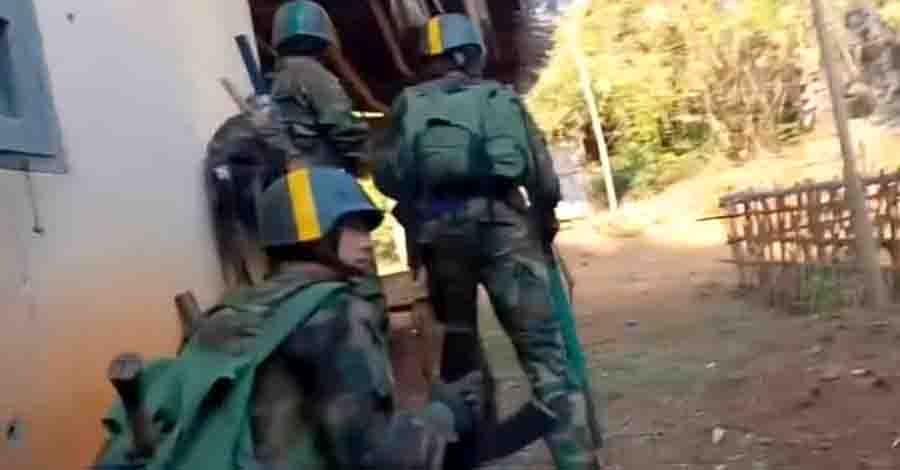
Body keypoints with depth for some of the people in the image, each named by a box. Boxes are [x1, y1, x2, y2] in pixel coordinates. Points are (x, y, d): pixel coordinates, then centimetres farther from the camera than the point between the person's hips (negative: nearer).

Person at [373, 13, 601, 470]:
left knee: (457, 347, 16)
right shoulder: (503, 97, 12)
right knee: (543, 351, 0)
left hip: (441, 232, 1)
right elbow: (542, 176, 6)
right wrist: (546, 223, 22)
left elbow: (387, 177, 5)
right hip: (504, 225, 0)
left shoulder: (410, 103, 11)